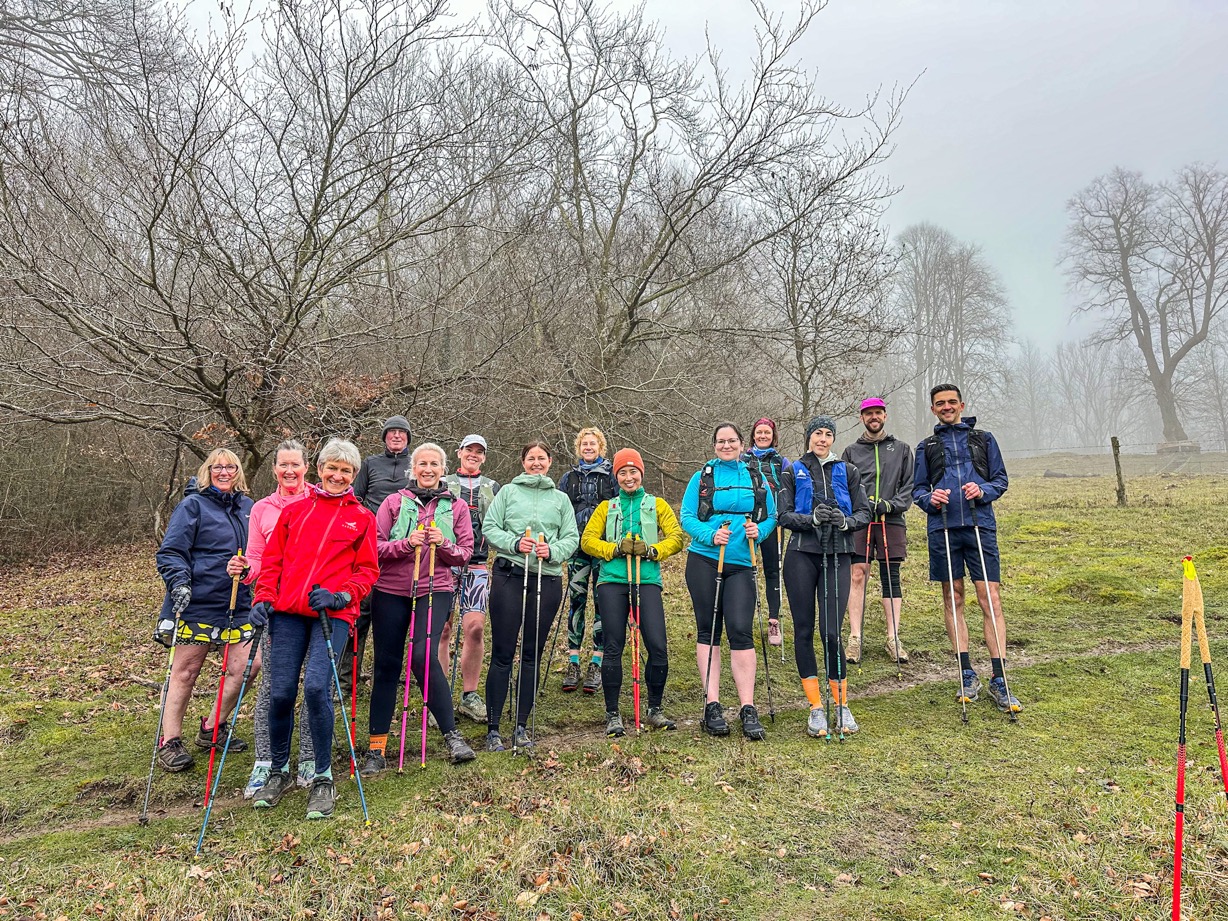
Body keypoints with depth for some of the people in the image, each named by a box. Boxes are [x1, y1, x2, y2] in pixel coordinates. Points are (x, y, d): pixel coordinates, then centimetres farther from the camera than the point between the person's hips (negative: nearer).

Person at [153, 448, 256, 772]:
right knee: (185, 672, 4)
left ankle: (213, 727, 22)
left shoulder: (248, 508, 12)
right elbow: (170, 552, -8)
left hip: (238, 606, 5)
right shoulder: (192, 505, -3)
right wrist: (179, 583, -21)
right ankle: (169, 741, 18)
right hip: (197, 603, -5)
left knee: (244, 666, 1)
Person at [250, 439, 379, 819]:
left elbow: (367, 570, 7)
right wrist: (263, 598, 2)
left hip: (332, 613, -2)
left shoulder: (362, 517, 10)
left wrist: (342, 595, -9)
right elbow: (271, 559, 15)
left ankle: (323, 778, 2)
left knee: (316, 687, -16)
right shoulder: (294, 510, 16)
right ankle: (279, 772, 26)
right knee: (280, 693, 2)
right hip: (288, 611, 3)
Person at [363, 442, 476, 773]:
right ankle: (376, 748, 16)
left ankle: (452, 734, -5)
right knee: (386, 664, 5)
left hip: (435, 590, -1)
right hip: (390, 591, 1)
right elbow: (374, 546, 0)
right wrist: (406, 543, -17)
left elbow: (465, 553, 5)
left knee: (424, 656, -19)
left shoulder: (456, 506, 6)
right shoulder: (394, 502, 5)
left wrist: (443, 544, -14)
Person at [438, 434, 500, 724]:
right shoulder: (443, 483, 13)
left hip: (477, 564, 1)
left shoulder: (492, 488, 18)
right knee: (441, 629, -1)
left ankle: (469, 695, 7)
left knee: (475, 627, -7)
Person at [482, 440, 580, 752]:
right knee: (502, 654, -2)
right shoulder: (508, 492, 10)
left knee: (533, 655, 7)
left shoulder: (561, 499, 15)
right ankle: (493, 728, 6)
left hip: (547, 580, 2)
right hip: (509, 576, -2)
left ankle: (521, 726, 18)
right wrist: (514, 543, -14)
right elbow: (489, 528, 2)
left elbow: (572, 538, 8)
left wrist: (552, 550, -12)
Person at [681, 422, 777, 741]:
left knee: (741, 631, -7)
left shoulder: (757, 479, 10)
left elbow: (771, 517, 13)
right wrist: (711, 535, -17)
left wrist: (759, 530, -8)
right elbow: (686, 517, 0)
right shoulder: (702, 478, 5)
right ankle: (712, 705, 12)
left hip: (740, 564, 1)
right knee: (708, 630, 5)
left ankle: (748, 709, 0)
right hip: (704, 562, 0)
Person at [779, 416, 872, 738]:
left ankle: (841, 704, 12)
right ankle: (816, 707, 13)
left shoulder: (848, 471, 11)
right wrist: (812, 519, -17)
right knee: (803, 630, 2)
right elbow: (784, 516, 1)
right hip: (801, 556, 0)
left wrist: (845, 522, -14)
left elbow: (864, 513, 7)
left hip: (837, 557, 0)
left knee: (831, 632, -6)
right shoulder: (793, 472, 9)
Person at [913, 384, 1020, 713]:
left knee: (990, 599, -6)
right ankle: (967, 674, 14)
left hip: (980, 526, -1)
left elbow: (1001, 479, 12)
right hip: (942, 528, 1)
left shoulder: (984, 439, 14)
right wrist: (929, 498, -8)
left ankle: (998, 680, -1)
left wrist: (983, 490, -9)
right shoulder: (926, 447, 16)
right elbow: (917, 489, 14)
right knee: (953, 599, 5)